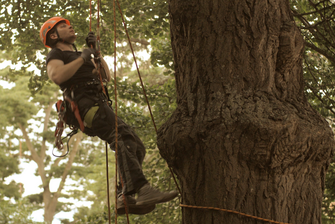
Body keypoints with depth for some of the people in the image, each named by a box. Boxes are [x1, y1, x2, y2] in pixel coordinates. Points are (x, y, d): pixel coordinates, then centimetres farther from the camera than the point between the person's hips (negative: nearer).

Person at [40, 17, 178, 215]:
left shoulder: (77, 56, 37)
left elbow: (106, 76, 28)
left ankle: (125, 198, -10)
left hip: (100, 106, 9)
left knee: (136, 146, -5)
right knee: (123, 136, -30)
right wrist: (82, 58, -5)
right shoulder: (56, 55, 11)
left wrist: (95, 52, 20)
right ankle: (142, 189, -45)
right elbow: (56, 76, -14)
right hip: (84, 104, -9)